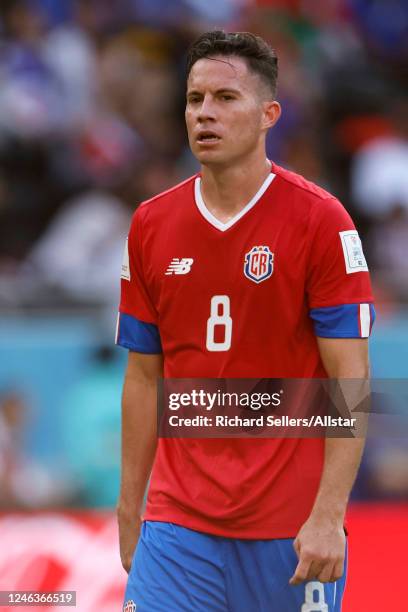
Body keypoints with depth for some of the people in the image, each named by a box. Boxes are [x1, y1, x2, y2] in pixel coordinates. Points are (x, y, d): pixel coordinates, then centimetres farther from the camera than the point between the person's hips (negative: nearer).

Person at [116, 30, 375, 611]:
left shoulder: (321, 220, -6)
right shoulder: (151, 225, 7)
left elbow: (350, 378, -9)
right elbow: (144, 376, 13)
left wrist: (328, 516, -16)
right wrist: (129, 509, 9)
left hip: (293, 531, -3)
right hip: (178, 524, 3)